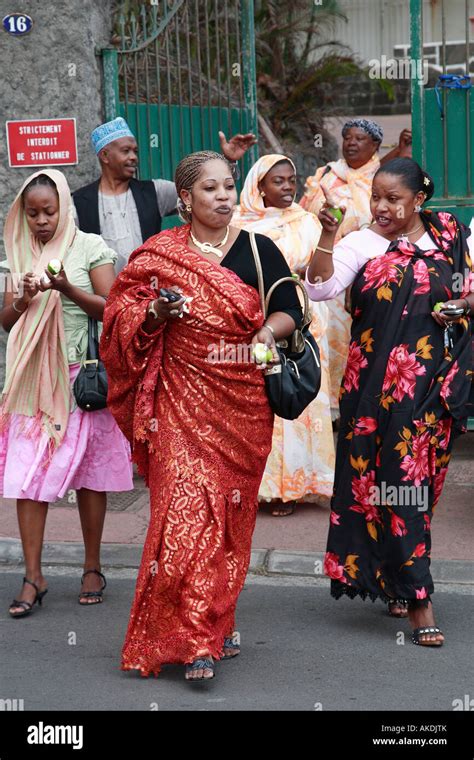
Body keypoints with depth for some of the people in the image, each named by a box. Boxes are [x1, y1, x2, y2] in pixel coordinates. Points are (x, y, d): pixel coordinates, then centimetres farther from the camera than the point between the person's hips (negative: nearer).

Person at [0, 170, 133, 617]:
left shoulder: (90, 248, -1)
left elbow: (111, 310, -5)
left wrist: (67, 289, -19)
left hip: (82, 376, -3)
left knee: (89, 473, 4)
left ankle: (92, 568, 16)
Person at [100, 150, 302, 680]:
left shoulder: (258, 250, 6)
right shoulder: (157, 254, 4)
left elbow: (290, 308, 4)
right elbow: (123, 315, 6)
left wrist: (270, 329, -17)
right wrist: (155, 312, -14)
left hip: (244, 399, 2)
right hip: (182, 397, -2)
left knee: (231, 509, 7)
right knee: (187, 506, -11)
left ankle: (214, 623, 23)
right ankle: (193, 638, -8)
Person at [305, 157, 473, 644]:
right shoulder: (363, 244, 0)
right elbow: (320, 288, -13)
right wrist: (327, 236, -25)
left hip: (434, 382, 3)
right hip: (377, 381, -3)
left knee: (419, 475, 8)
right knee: (396, 479, -5)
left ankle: (394, 581, 26)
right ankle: (418, 599, -2)